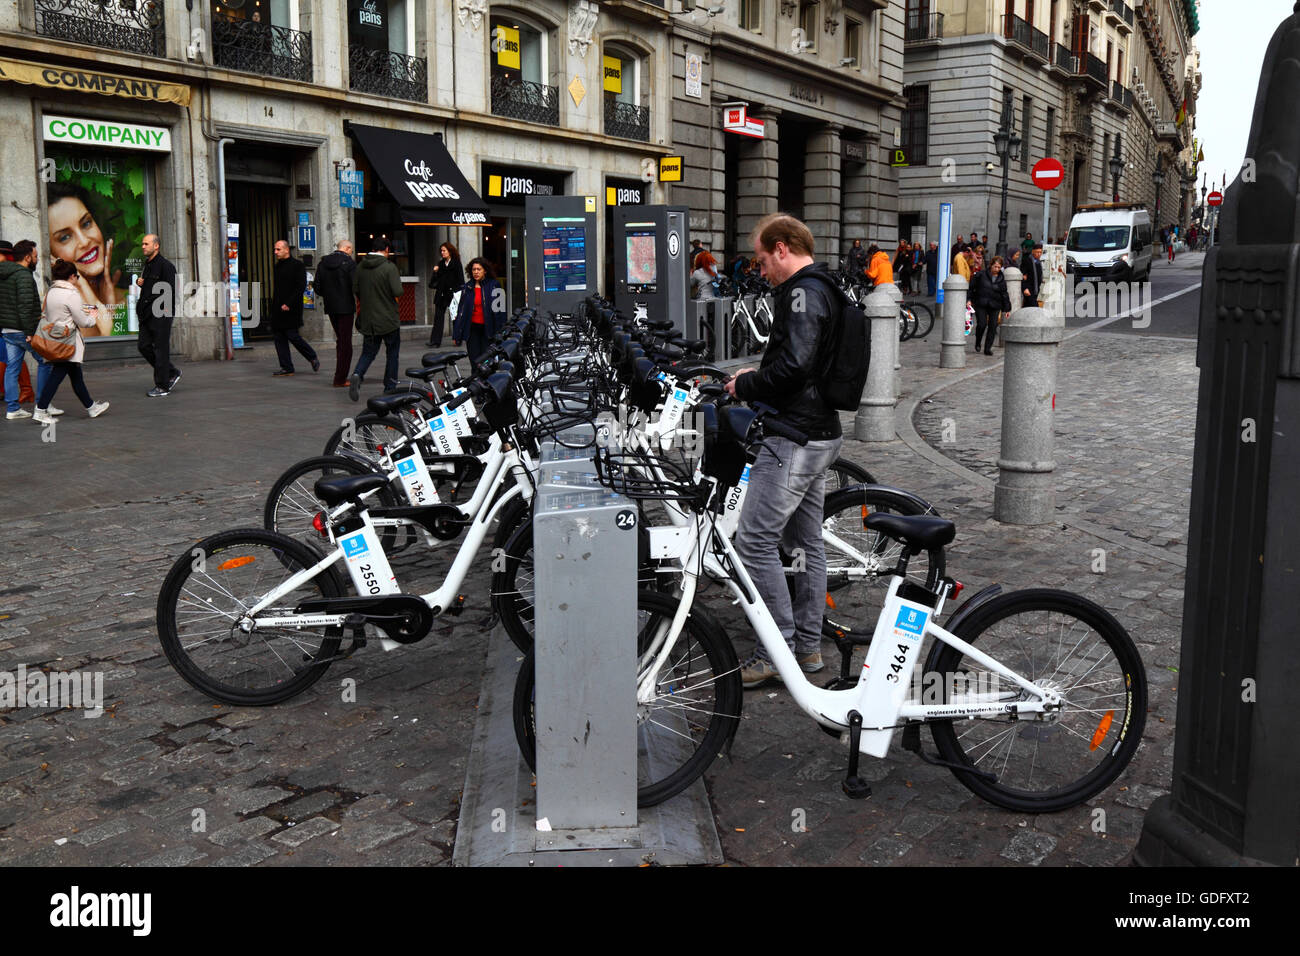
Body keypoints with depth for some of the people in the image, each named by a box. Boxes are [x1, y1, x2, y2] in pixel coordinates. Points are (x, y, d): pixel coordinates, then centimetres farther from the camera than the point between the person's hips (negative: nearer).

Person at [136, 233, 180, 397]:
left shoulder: (165, 265, -10)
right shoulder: (148, 265, 17)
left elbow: (171, 289, -16)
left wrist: (166, 309, -20)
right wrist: (139, 282, 11)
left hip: (161, 314, -9)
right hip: (147, 314, 9)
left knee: (161, 349, -4)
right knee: (144, 346, 8)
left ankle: (162, 386, 2)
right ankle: (172, 373, 21)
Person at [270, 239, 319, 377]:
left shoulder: (297, 265, -6)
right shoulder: (277, 266, 17)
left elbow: (301, 287, -13)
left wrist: (288, 304, -18)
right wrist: (274, 305, 11)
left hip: (291, 309, -7)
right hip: (277, 309, 7)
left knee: (292, 335, -10)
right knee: (279, 337, 3)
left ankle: (313, 358, 9)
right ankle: (286, 368, 7)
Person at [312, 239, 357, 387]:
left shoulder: (323, 263, 7)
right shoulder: (349, 262, -10)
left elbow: (316, 287, 7)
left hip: (330, 307, 6)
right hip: (346, 306, -6)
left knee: (340, 340, 16)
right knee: (345, 343, -1)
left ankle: (341, 375, 17)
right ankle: (340, 379, -2)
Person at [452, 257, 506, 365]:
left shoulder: (493, 285, 0)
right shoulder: (467, 287, 9)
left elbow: (499, 308, -2)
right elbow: (461, 310, 11)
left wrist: (500, 331, -9)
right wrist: (457, 334, 8)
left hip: (488, 328, -3)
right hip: (472, 329, 3)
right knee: (474, 361, 2)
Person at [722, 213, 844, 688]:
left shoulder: (803, 292, -15)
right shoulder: (826, 289, 18)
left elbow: (794, 364, -26)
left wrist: (745, 385, -12)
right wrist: (756, 379, 14)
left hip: (795, 437, -11)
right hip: (820, 433, 11)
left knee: (755, 540, -7)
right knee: (806, 539, 15)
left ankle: (780, 648, -2)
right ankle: (808, 645, 23)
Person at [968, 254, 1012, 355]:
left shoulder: (1001, 279, 8)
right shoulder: (981, 274, 0)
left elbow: (1004, 294, 13)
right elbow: (972, 287, 4)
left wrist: (1007, 308, 11)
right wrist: (969, 299, -3)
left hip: (995, 306, 2)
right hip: (981, 305, -2)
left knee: (993, 326, -4)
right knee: (982, 324, -12)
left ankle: (988, 348, 5)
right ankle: (977, 343, 14)